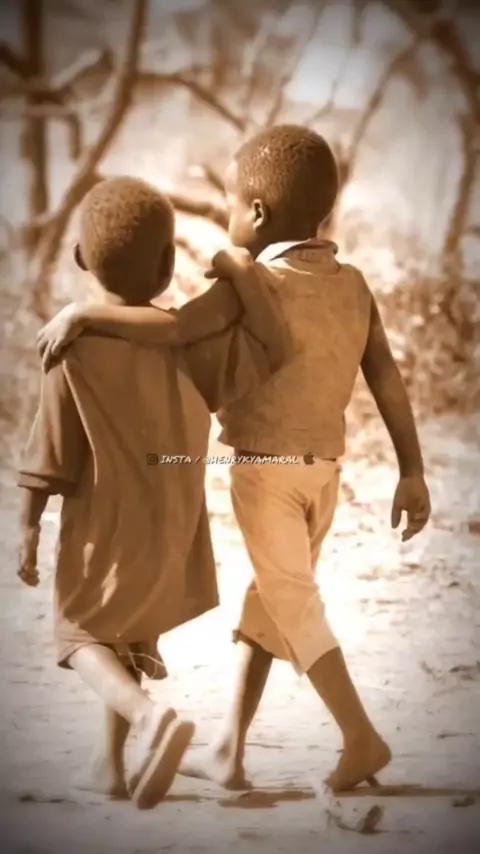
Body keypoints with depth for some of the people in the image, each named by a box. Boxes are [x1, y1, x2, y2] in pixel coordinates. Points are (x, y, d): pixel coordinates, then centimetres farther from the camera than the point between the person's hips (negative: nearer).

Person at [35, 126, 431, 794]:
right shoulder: (352, 285, 4)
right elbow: (388, 380, 2)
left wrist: (81, 315, -20)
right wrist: (413, 473, 5)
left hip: (266, 470, -7)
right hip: (323, 470, 7)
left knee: (293, 607, 4)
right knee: (267, 600, 14)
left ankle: (362, 739, 2)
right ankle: (227, 751, 19)